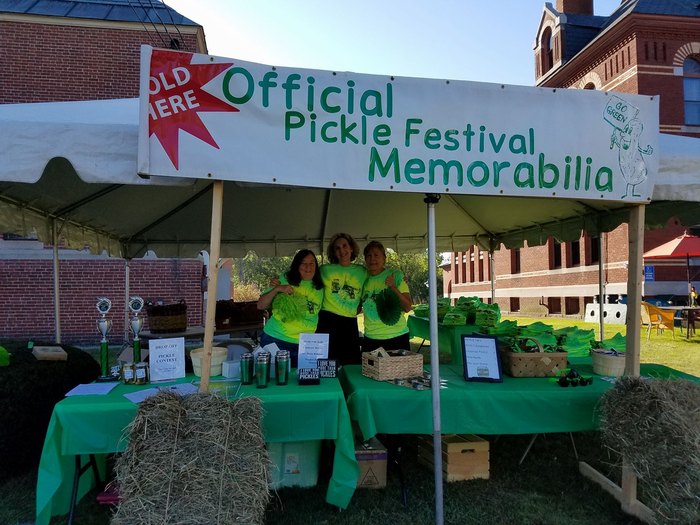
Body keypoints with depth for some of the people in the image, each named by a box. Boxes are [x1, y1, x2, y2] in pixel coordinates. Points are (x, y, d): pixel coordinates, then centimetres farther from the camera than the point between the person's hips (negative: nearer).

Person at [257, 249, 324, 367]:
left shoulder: (320, 288, 3)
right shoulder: (284, 280, -4)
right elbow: (260, 306, -4)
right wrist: (276, 289, -19)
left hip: (303, 345, 2)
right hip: (274, 340, -2)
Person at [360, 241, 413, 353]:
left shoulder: (395, 275, -5)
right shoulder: (364, 279, 5)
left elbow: (408, 308, -10)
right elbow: (358, 308, 19)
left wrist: (393, 288, -21)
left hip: (397, 337, -2)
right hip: (371, 339, 3)